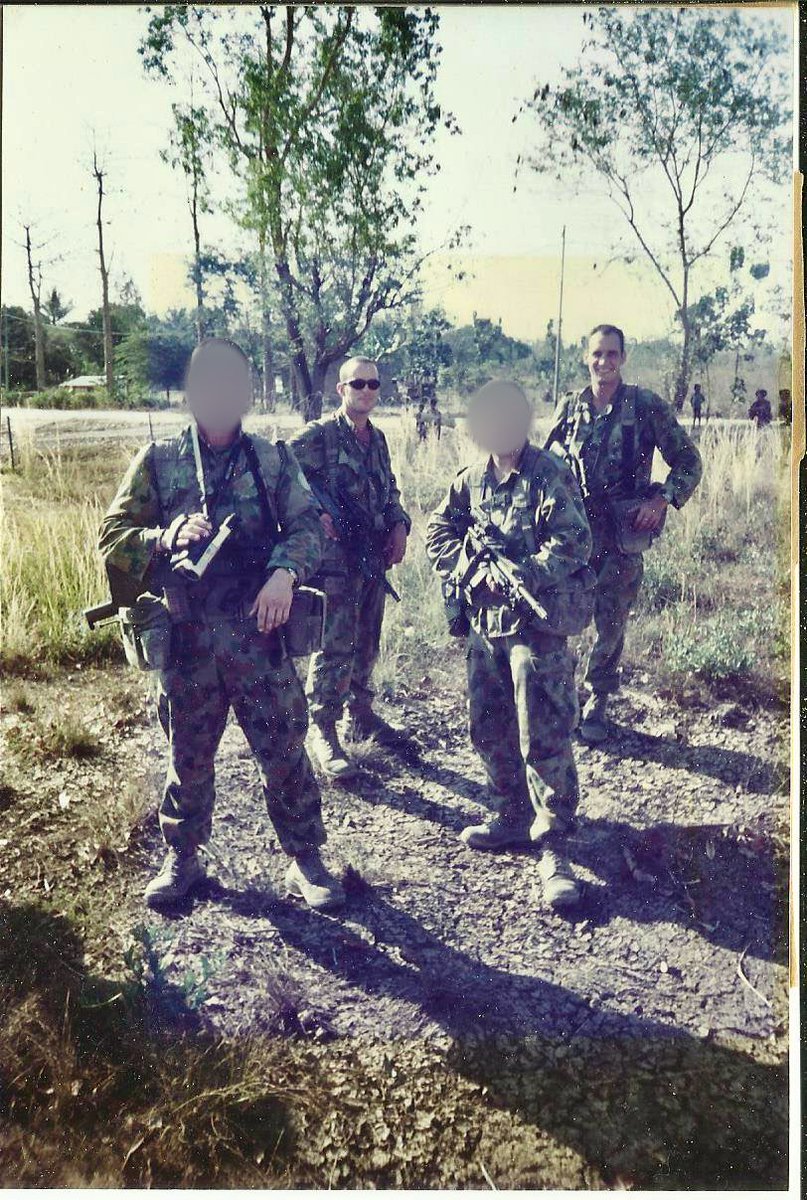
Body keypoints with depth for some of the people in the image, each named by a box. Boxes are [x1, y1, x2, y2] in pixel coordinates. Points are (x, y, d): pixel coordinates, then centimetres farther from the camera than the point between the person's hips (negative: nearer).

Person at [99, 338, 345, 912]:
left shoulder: (272, 459, 4)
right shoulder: (159, 461, 4)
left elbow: (307, 526, 0)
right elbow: (113, 536, 3)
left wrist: (285, 571, -19)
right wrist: (167, 536, -16)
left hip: (258, 631, -1)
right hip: (185, 638, 1)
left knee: (284, 750, 5)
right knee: (188, 755, 15)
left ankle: (306, 861, 22)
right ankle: (183, 859, 34)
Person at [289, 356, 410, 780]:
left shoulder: (378, 439, 14)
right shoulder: (319, 435, -8)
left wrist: (399, 525, 8)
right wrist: (315, 514, -18)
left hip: (375, 559, 7)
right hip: (336, 559, -7)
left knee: (367, 643, 16)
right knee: (333, 648, -5)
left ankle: (361, 715, 31)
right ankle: (322, 731, 5)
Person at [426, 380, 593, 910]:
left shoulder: (552, 476, -9)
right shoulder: (472, 478, 9)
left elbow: (573, 546, -16)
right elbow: (439, 532, 9)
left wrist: (520, 576, -23)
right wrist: (470, 568, -9)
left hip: (537, 625, -7)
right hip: (485, 623, 7)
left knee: (544, 738, -6)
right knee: (489, 731, 15)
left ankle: (553, 846, 6)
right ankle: (514, 817, 33)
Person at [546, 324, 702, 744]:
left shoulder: (647, 406, -3)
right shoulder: (570, 406, 5)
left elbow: (688, 461, 1)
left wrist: (663, 500, -12)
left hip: (621, 536, -2)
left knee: (610, 624, 6)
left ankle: (596, 706, 24)